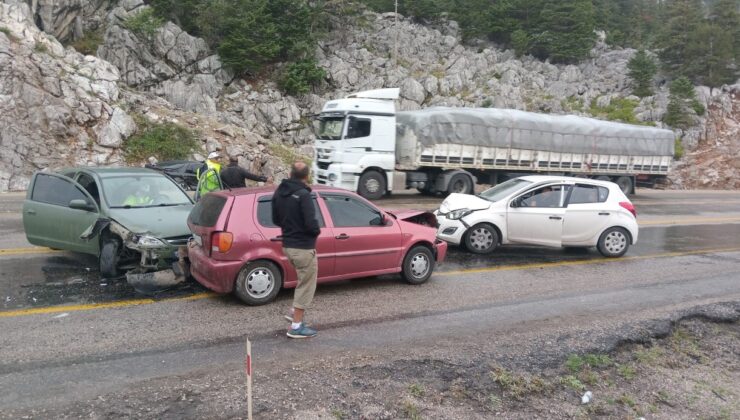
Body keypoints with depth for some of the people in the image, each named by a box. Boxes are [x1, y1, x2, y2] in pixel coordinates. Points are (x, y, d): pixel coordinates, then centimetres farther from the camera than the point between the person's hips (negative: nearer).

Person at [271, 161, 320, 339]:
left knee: (303, 280, 27)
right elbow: (311, 224, -25)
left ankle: (295, 311, 28)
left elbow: (275, 219, 14)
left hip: (287, 245, 8)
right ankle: (296, 327, 9)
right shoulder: (303, 195, -20)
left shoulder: (278, 193, 5)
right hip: (303, 247, -8)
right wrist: (317, 231, -5)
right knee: (306, 285, 4)